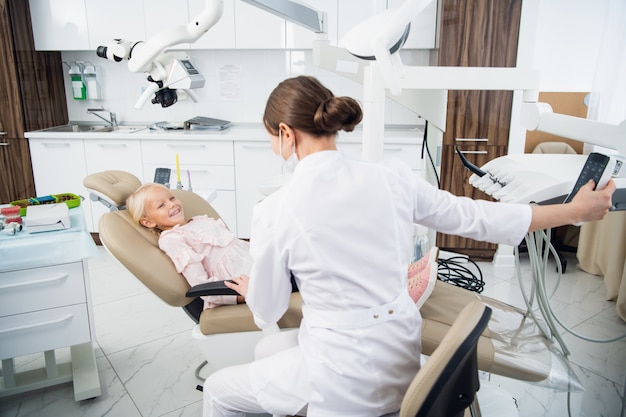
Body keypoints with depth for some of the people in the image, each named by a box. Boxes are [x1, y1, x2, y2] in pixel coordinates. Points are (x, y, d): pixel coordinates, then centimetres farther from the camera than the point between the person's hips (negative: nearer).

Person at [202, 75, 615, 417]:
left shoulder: (274, 212, -17)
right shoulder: (392, 177, -7)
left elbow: (268, 313, -4)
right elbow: (475, 217, 3)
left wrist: (251, 289, 21)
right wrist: (575, 211, 18)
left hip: (341, 378, -5)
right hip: (401, 360, 6)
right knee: (271, 346, 30)